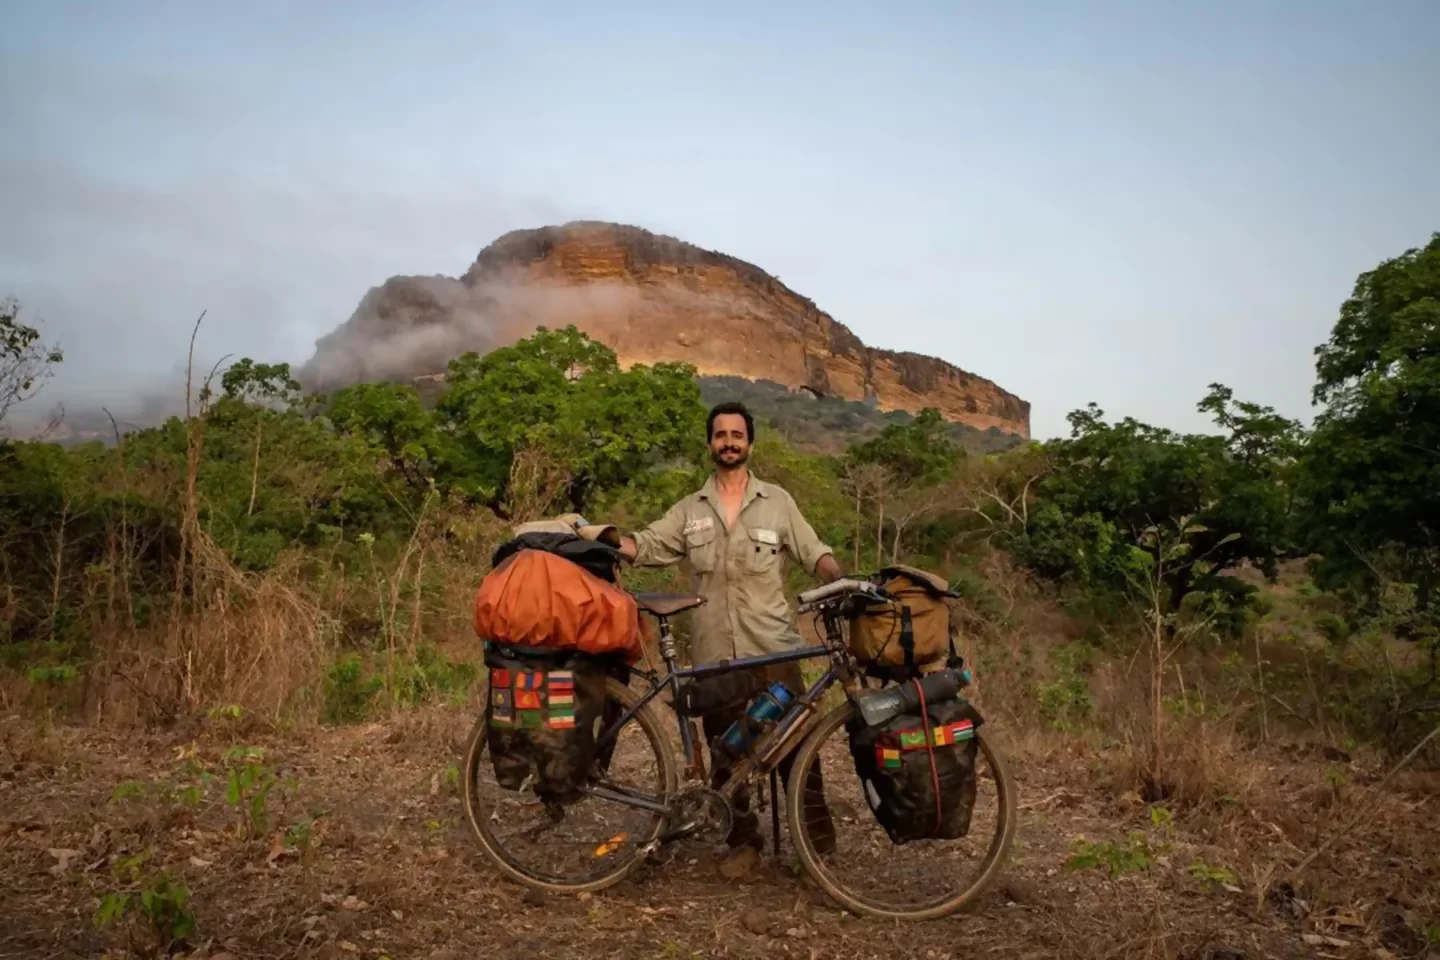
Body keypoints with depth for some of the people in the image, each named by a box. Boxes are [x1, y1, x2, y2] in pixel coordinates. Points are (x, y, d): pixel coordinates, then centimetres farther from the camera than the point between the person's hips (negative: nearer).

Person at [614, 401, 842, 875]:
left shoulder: (777, 501, 7)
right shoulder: (690, 510, 10)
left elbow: (814, 553, 3)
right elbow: (645, 547, 2)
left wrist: (844, 582, -16)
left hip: (772, 650, -2)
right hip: (715, 656, 2)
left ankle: (819, 839, 16)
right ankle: (744, 841, 26)